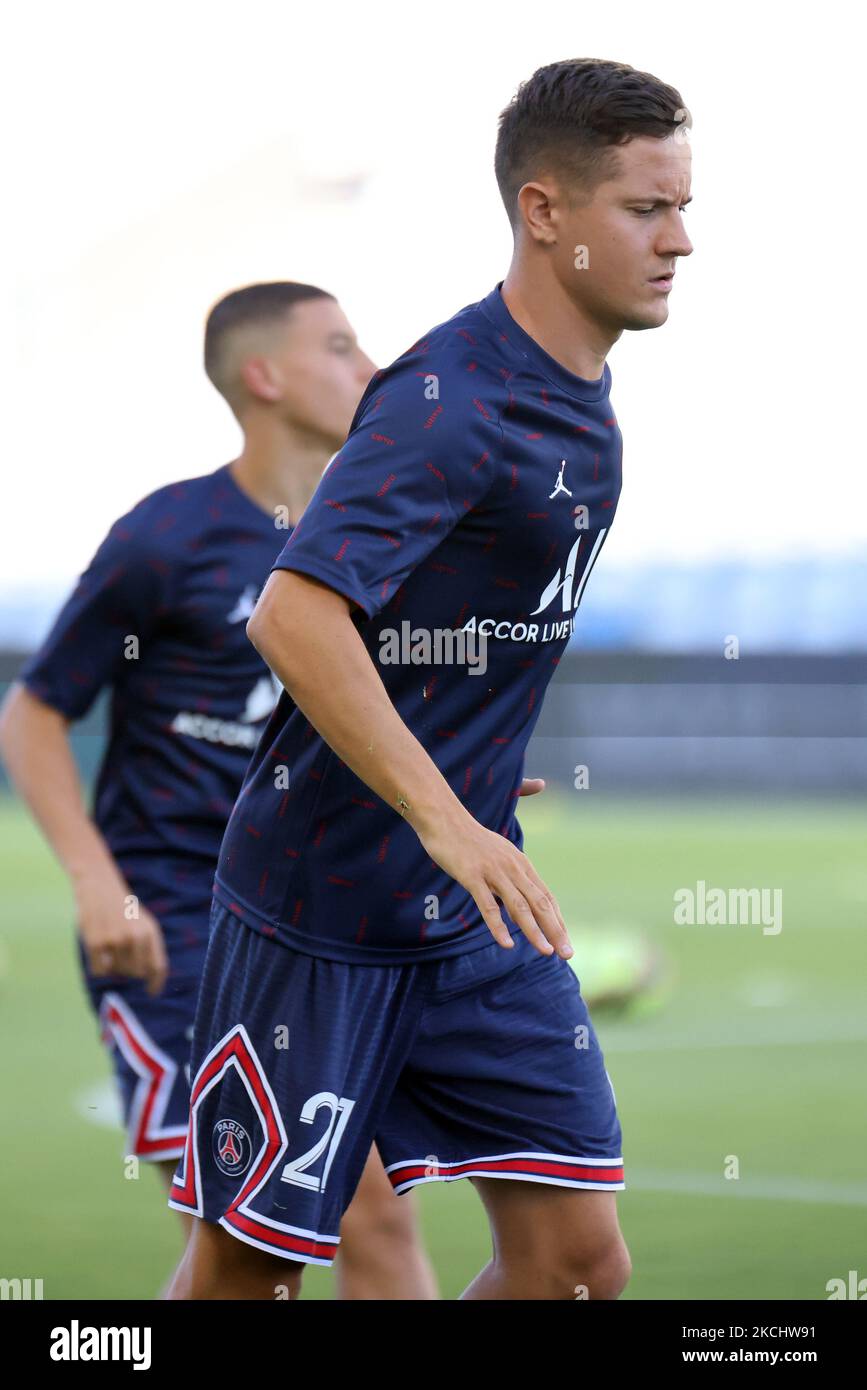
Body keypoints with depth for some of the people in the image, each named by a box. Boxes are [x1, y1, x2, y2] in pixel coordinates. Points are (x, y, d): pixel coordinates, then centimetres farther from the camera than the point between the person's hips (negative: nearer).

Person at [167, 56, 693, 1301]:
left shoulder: (582, 394, 9)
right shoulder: (449, 396, -19)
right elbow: (293, 616, -31)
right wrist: (446, 822, -36)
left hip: (479, 915, 8)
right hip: (321, 906, -8)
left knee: (579, 1261, -1)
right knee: (247, 1267, 3)